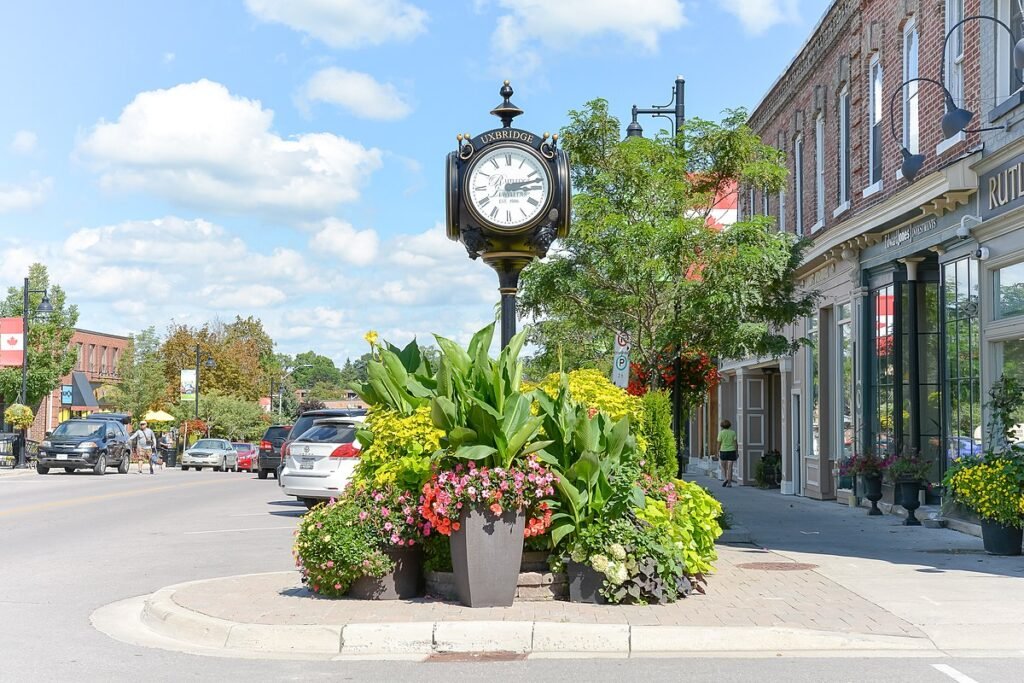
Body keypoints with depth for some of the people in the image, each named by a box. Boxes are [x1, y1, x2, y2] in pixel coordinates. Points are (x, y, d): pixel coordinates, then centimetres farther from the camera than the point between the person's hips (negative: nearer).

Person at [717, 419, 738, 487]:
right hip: (731, 451, 1)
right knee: (729, 467, 2)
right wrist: (736, 453, 3)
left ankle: (725, 478, -7)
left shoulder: (721, 433, -5)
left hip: (723, 451, -1)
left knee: (724, 467, 14)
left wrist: (718, 452, 3)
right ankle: (729, 483, -2)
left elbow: (719, 443, -5)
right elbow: (735, 443, -2)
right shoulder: (733, 432, 0)